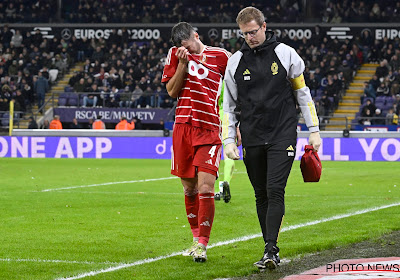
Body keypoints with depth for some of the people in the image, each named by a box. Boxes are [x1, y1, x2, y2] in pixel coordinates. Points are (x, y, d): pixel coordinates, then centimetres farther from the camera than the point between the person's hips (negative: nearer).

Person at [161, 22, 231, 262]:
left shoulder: (220, 56, -1)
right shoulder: (175, 55, 8)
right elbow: (172, 92, 4)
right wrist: (183, 63, -8)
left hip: (209, 130, -3)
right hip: (183, 127, 3)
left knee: (205, 188, -13)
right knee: (189, 189, 9)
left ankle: (202, 244, -9)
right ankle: (197, 239, 24)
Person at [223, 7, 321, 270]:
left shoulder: (285, 54, 1)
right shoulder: (236, 61, 7)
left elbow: (302, 92, 8)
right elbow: (229, 105, 13)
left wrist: (314, 130, 5)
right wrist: (229, 140, 5)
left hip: (282, 136, -3)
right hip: (252, 139, 3)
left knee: (275, 191, -14)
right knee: (262, 196, 5)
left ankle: (270, 250, -17)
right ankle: (271, 251, 13)